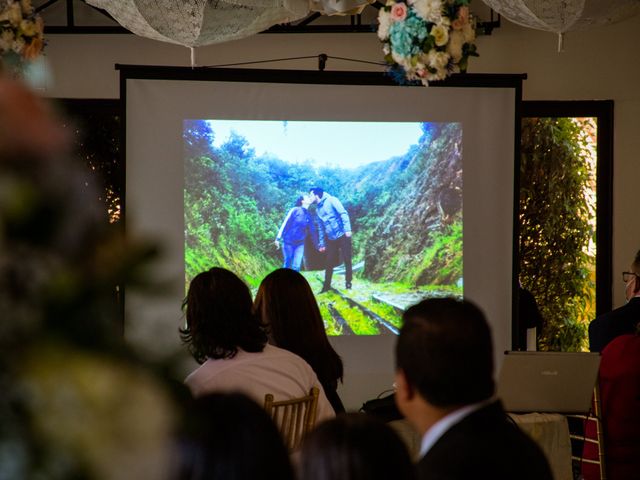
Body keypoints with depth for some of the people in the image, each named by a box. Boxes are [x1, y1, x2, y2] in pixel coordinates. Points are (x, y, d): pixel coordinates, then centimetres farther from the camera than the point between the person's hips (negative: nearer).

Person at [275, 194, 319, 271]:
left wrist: (317, 246, 12)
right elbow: (285, 224, -8)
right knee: (287, 265, 2)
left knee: (296, 267, -6)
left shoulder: (308, 216, 6)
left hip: (300, 244, 4)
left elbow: (312, 231, 12)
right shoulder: (295, 210, -8)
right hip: (288, 242, -4)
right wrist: (278, 238, -12)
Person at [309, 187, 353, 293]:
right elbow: (321, 227, 20)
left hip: (342, 236, -6)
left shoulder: (331, 200, -6)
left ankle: (348, 283, 4)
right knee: (328, 263, 4)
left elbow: (343, 214, -13)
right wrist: (322, 243, 16)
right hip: (331, 239, 6)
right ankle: (326, 286, 9)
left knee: (347, 260, -3)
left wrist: (347, 229, -24)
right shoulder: (318, 209, 14)